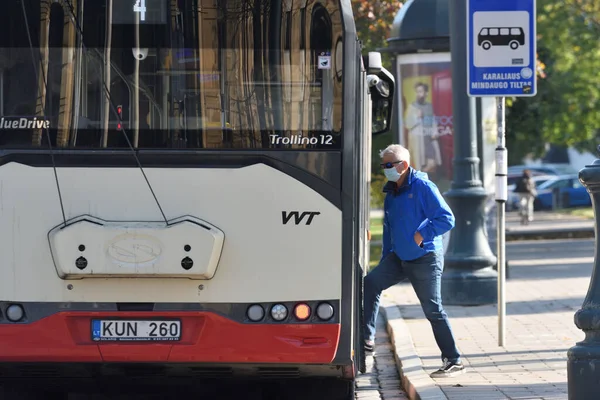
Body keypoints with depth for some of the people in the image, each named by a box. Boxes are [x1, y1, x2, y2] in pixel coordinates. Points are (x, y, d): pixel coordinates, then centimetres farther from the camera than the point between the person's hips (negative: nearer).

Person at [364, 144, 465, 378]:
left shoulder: (422, 187, -13)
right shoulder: (391, 193, 11)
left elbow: (447, 218, -16)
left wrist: (422, 234, -22)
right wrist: (385, 260, 17)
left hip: (425, 260, -7)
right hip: (399, 257, 7)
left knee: (433, 310, -4)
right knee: (370, 283, -13)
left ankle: (453, 361, 4)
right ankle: (367, 338, -10)